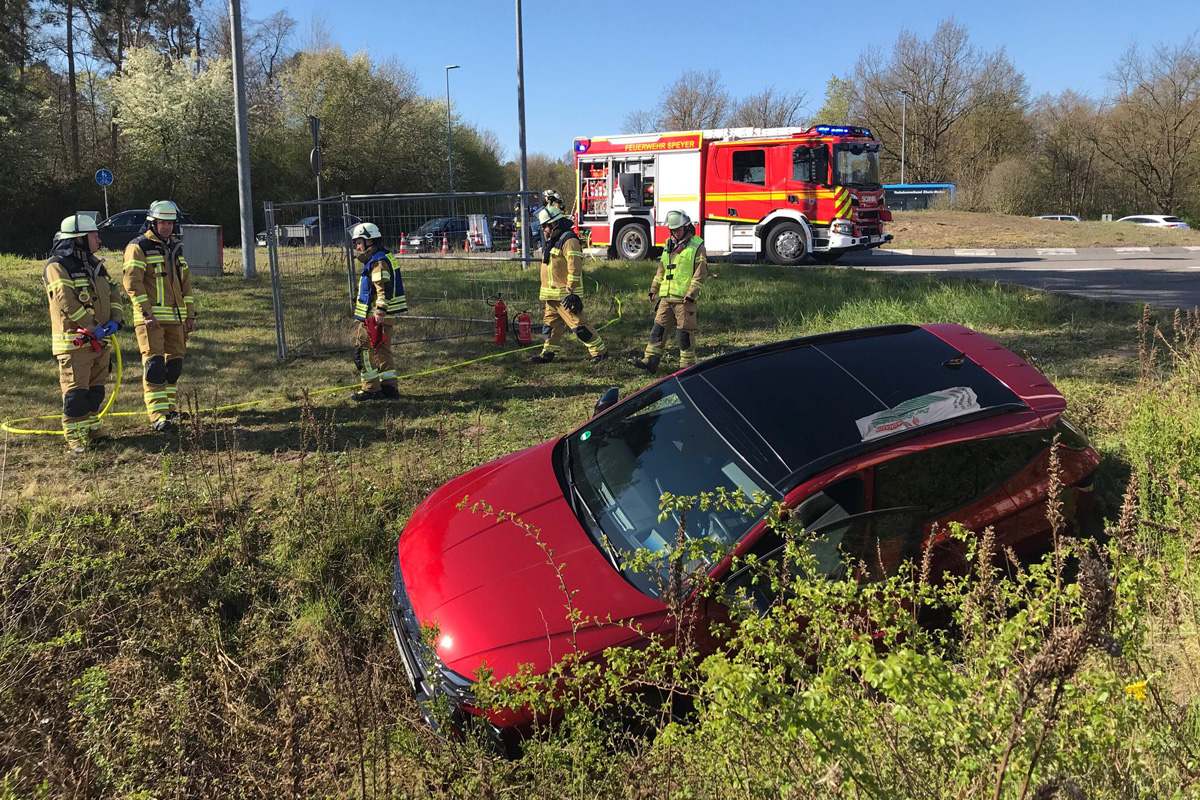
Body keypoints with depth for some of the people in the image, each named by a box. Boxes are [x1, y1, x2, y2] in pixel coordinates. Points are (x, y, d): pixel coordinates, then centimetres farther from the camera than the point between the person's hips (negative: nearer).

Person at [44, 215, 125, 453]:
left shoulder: (94, 264, 17)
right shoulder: (57, 267, -10)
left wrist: (115, 321, -4)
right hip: (74, 342, -8)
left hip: (99, 342, 8)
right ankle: (75, 438, 0)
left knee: (95, 390, 15)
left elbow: (113, 293, 14)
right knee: (76, 392, -6)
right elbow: (66, 302, -22)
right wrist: (93, 326, -22)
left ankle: (91, 430, 26)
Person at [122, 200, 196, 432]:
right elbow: (132, 282, -11)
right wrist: (146, 313, -19)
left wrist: (190, 314, 17)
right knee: (154, 364, -11)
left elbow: (186, 284, 22)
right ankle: (158, 416, -14)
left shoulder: (176, 248, 18)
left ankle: (169, 407, 24)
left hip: (175, 317, 7)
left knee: (174, 363, 11)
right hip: (151, 318, -7)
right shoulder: (139, 247, -4)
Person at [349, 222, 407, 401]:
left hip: (374, 316, -10)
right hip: (384, 315, 10)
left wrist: (380, 312, -28)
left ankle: (371, 390, 2)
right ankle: (389, 388, 17)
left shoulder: (378, 262, -15)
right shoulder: (383, 257, 18)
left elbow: (384, 288, -25)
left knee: (364, 351, -3)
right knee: (382, 351, 14)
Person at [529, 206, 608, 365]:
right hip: (552, 295, 10)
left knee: (578, 325, -9)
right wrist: (545, 291, 25)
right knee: (551, 323, 14)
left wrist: (571, 291, -24)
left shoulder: (568, 240, -14)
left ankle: (600, 351, -3)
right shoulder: (552, 241, 18)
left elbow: (574, 268, -21)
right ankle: (548, 353, 23)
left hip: (565, 294, -10)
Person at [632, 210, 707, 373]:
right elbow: (661, 270, 23)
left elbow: (700, 273, -8)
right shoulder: (669, 245, 17)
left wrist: (691, 294, -15)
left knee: (685, 332, -1)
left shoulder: (697, 245, -3)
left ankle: (687, 365, 8)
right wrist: (654, 290, 18)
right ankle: (651, 361, 3)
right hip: (666, 296, 6)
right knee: (658, 327, 2)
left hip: (684, 298, -6)